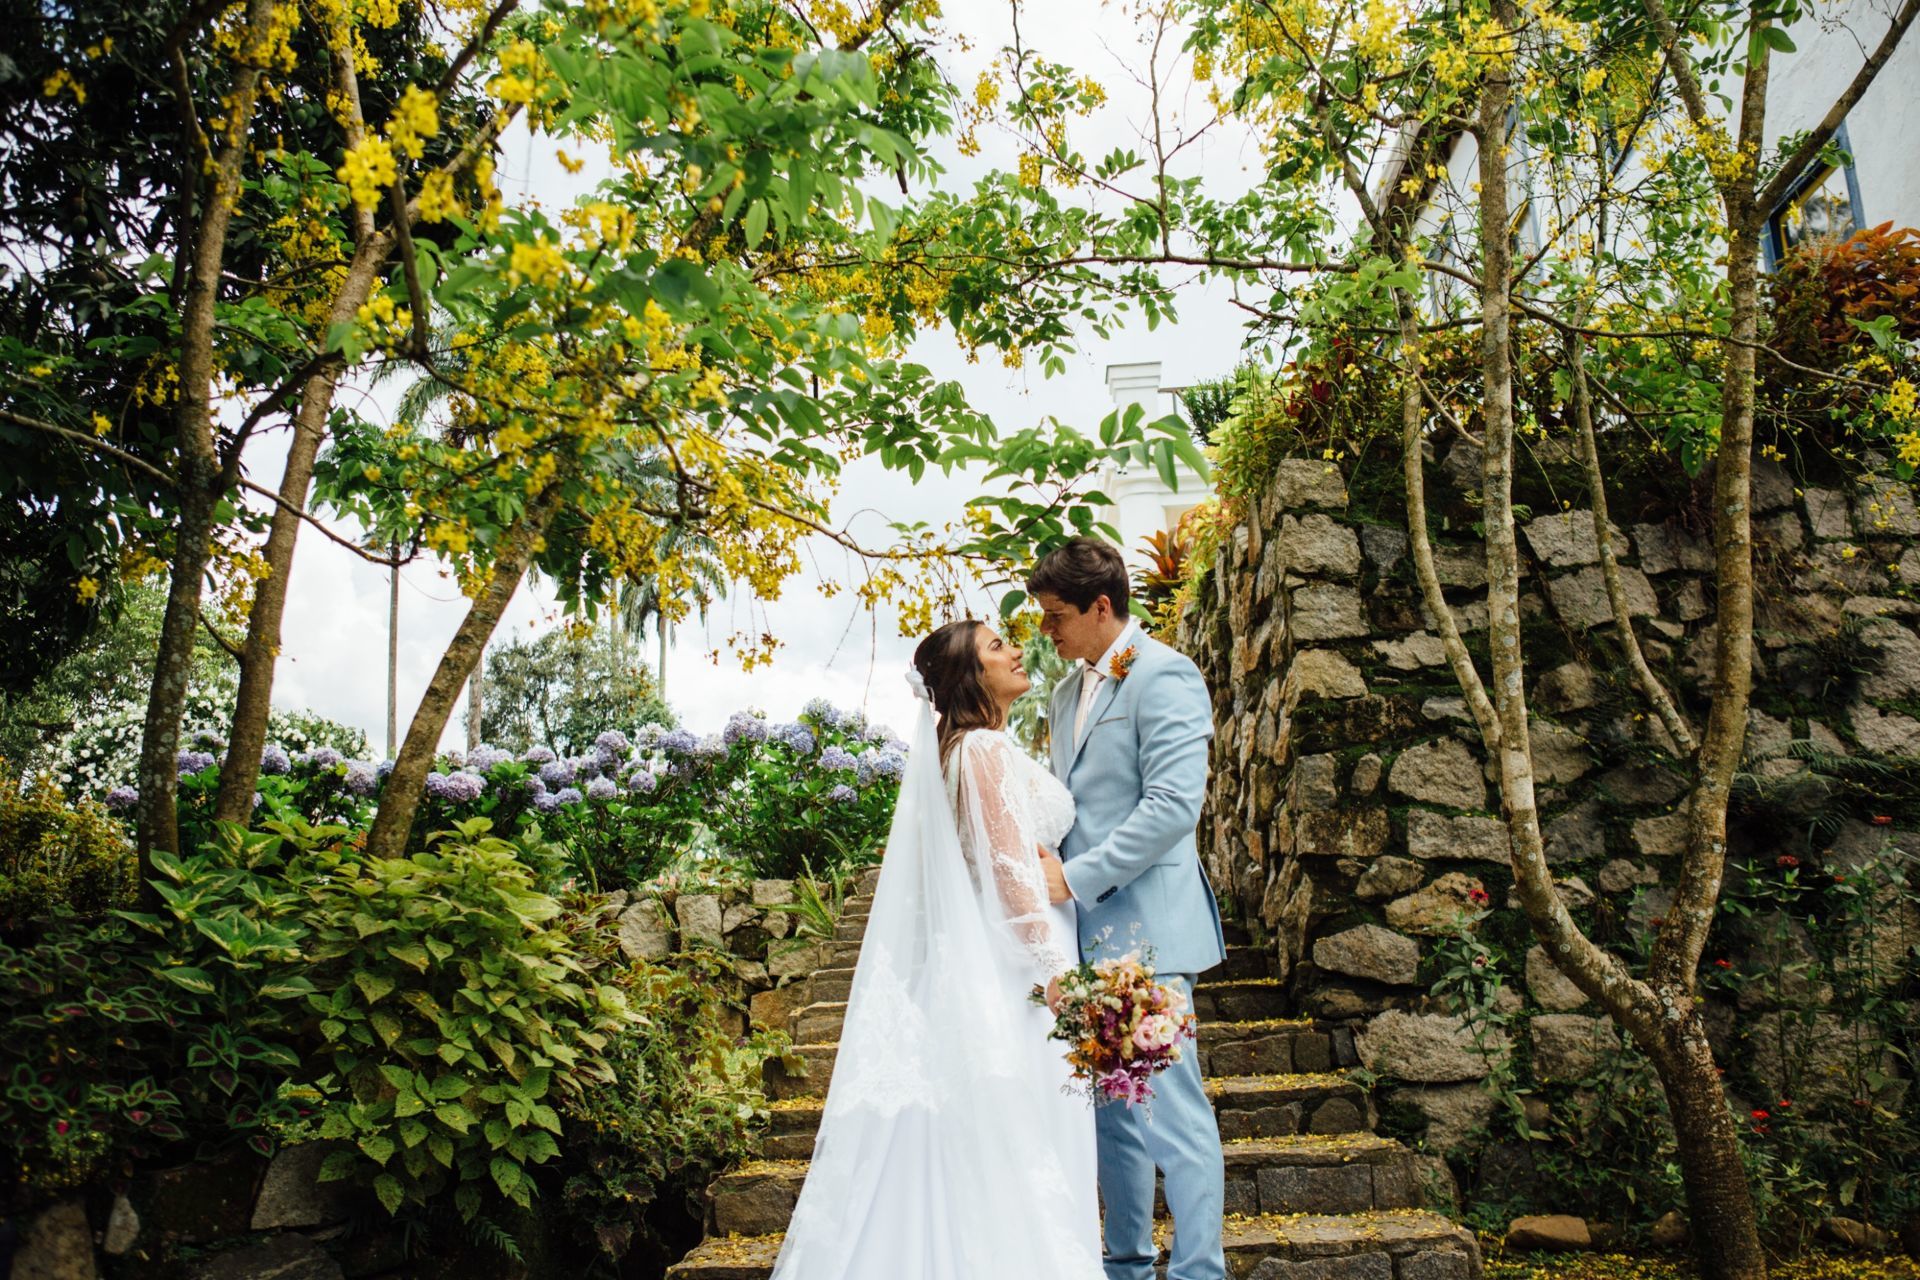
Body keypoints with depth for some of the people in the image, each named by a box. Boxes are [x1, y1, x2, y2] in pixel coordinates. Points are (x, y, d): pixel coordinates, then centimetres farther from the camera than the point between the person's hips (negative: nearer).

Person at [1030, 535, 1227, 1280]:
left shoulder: (1162, 676, -9)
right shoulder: (1069, 693, 18)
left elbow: (1173, 804, -18)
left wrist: (1077, 878, -17)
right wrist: (1048, 866, 7)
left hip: (1144, 928, -9)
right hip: (1089, 930, 9)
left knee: (1172, 1108, -4)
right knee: (1109, 1108, 15)